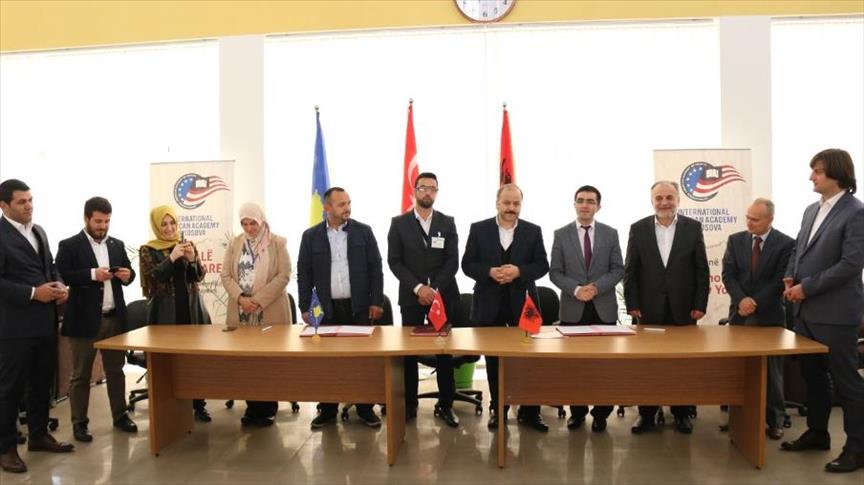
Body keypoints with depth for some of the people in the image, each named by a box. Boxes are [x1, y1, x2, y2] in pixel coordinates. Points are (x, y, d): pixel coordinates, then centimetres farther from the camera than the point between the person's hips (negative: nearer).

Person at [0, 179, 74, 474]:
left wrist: (59, 286, 0)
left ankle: (38, 435, 31)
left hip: (45, 322, 8)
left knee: (42, 381, 17)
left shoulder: (38, 231, 12)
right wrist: (33, 293, -20)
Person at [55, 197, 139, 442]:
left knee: (116, 370, 14)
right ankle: (79, 423, 16)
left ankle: (120, 415, 25)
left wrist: (128, 274, -9)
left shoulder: (117, 245, 11)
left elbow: (129, 272, 14)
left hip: (115, 318, 5)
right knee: (80, 374, 6)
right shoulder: (69, 245, -4)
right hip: (84, 320, -5)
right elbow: (61, 276, -15)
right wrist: (92, 274, -24)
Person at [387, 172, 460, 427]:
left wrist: (435, 289, -12)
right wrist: (418, 287, -13)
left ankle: (445, 404, 12)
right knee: (410, 352, 2)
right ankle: (409, 404, 12)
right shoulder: (399, 223, 4)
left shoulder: (447, 223, 6)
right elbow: (394, 261, -2)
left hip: (443, 295, 1)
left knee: (444, 351, 3)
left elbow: (452, 262, 0)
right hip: (411, 296, -1)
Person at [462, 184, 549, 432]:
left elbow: (542, 265, 0)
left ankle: (529, 411, 15)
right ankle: (497, 409, 22)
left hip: (522, 303, 0)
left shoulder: (533, 231, 4)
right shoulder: (479, 229, 2)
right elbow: (467, 264, -1)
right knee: (494, 360, 9)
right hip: (490, 304, 0)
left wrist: (519, 271, -17)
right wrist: (490, 272, -18)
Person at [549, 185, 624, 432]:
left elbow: (618, 269, 1)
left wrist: (596, 287, -14)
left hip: (604, 308, 0)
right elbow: (555, 272, 0)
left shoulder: (610, 234, 5)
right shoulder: (561, 234, 3)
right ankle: (577, 411, 19)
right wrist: (576, 290, -15)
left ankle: (601, 413, 16)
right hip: (573, 309, 0)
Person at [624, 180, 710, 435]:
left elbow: (702, 269, 2)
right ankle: (646, 413, 16)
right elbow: (630, 270, 2)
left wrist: (700, 305, -3)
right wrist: (632, 304, -3)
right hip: (649, 309, 0)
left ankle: (682, 413, 21)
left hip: (683, 309, 0)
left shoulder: (693, 227, 3)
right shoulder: (638, 228, 2)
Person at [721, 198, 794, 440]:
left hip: (769, 315, -2)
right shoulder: (735, 240, 5)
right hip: (740, 313, 3)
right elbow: (728, 274, 0)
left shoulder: (786, 244, -4)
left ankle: (775, 419, 14)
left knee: (771, 369, 3)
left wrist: (756, 303, -14)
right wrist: (741, 299, -15)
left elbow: (781, 280, -8)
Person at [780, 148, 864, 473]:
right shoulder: (812, 210, 12)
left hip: (834, 313, -8)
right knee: (812, 377, 18)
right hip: (806, 310, 8)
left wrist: (807, 287, -17)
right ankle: (817, 433, 32)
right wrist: (790, 278, -1)